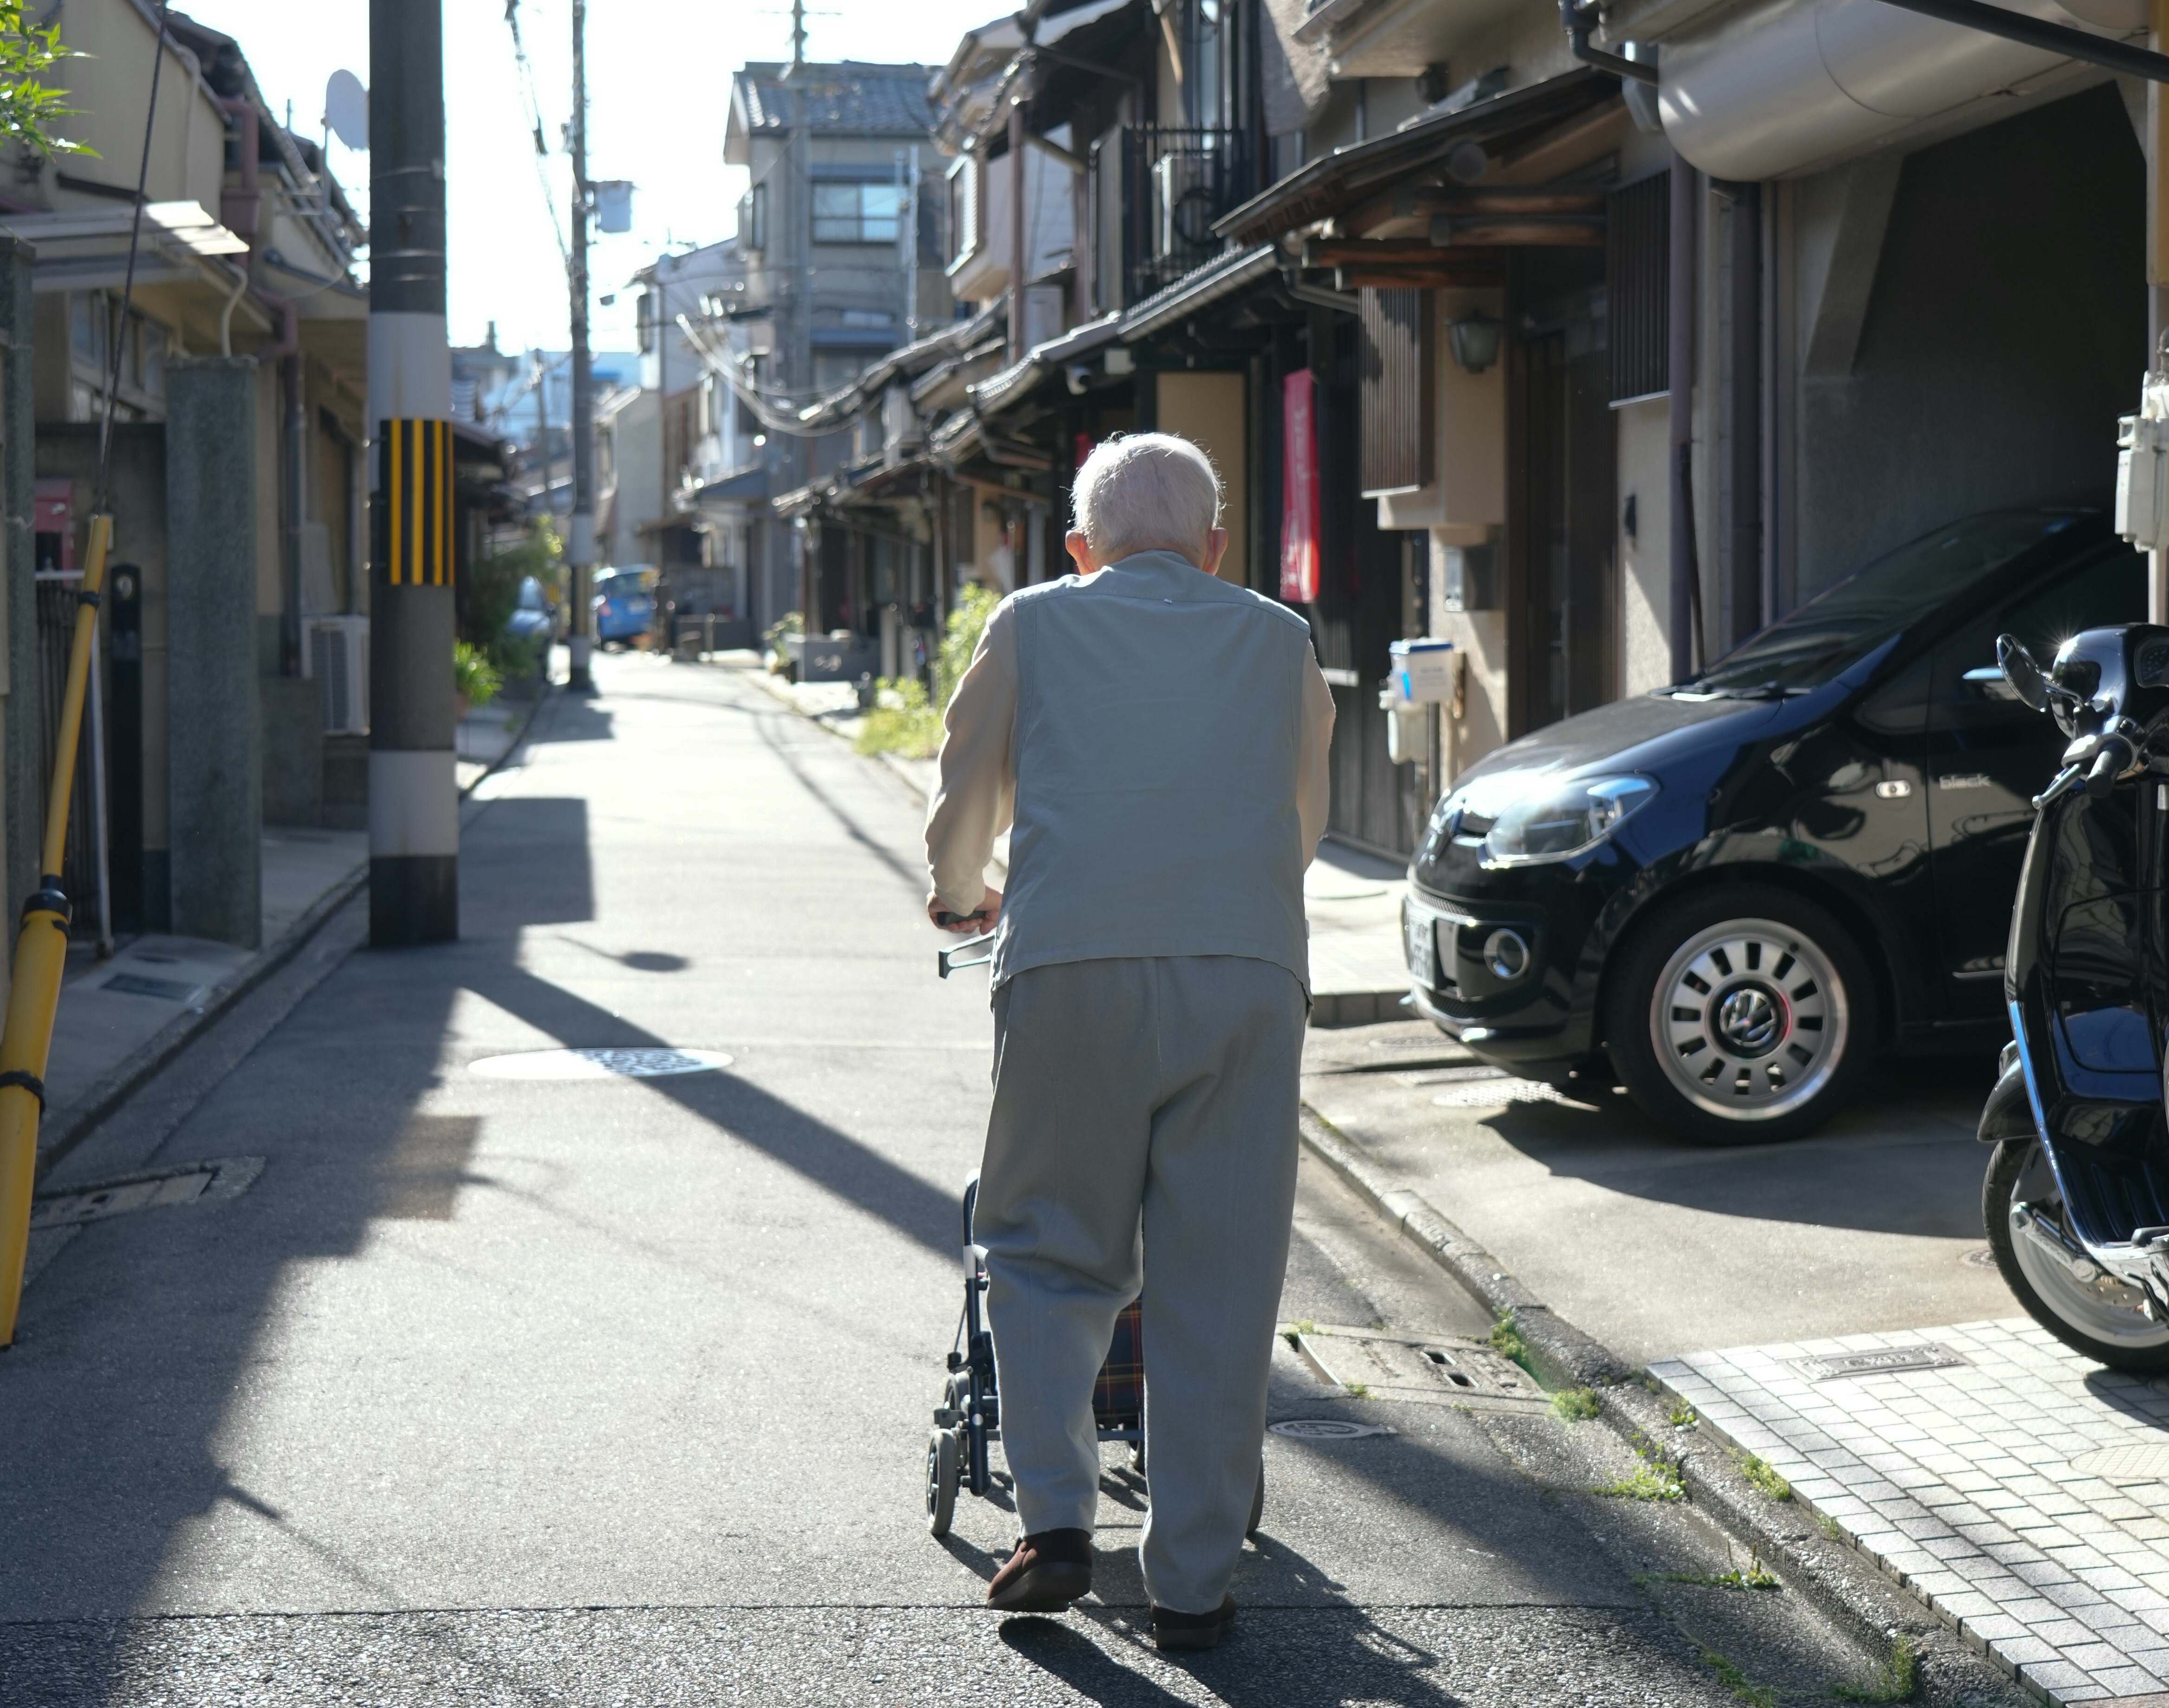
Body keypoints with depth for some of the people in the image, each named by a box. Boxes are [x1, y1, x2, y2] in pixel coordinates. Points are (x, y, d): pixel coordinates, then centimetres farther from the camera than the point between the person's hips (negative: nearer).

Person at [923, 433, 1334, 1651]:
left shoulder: (1034, 626, 18)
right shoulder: (1280, 640, 23)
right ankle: (1194, 1582, 7)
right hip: (1250, 970, 1)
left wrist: (962, 899, 50)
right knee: (1219, 1284, 5)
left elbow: (963, 804, 29)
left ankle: (1058, 1523, 2)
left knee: (1049, 1249, 13)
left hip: (1073, 966, -1)